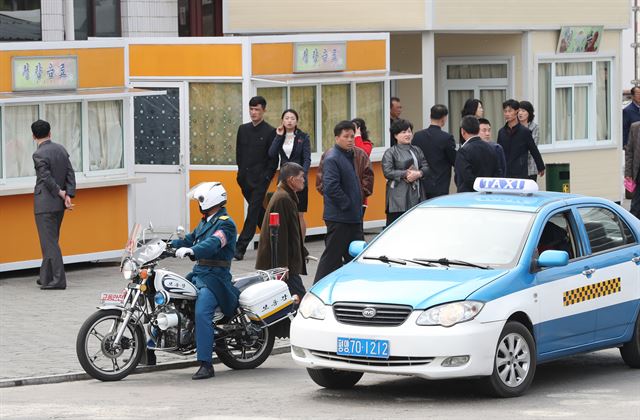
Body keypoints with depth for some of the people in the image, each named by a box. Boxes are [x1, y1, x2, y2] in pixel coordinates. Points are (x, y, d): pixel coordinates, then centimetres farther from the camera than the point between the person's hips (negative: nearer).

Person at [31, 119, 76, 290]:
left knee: (49, 242, -5)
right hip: (59, 205, 8)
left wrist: (60, 192, -5)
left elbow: (47, 178, -18)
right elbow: (70, 174, 4)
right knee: (51, 241, 18)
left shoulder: (38, 155, -15)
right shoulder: (61, 150, 7)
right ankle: (47, 277, 27)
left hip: (45, 204, -8)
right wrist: (68, 196, -2)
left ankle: (58, 280, -9)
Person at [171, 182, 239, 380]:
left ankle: (206, 365, -28)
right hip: (198, 272, 10)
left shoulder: (225, 224, -11)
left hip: (214, 276, -10)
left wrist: (192, 251, -45)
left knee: (202, 314, -25)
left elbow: (212, 244, -28)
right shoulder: (206, 222, 21)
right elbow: (190, 239, 27)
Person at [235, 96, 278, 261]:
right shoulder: (243, 129, 12)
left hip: (260, 180, -6)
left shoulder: (270, 132, -5)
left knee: (253, 212, -10)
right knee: (258, 212, 15)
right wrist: (241, 171, 10)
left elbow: (273, 159, -5)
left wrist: (266, 177, -10)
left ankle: (241, 247, -15)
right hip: (245, 179, 6)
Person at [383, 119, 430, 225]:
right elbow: (387, 172, -12)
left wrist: (418, 174, -12)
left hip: (416, 195, 6)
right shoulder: (390, 152, -1)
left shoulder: (417, 150, 17)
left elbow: (426, 167, 9)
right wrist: (405, 174, -17)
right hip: (398, 196, -6)